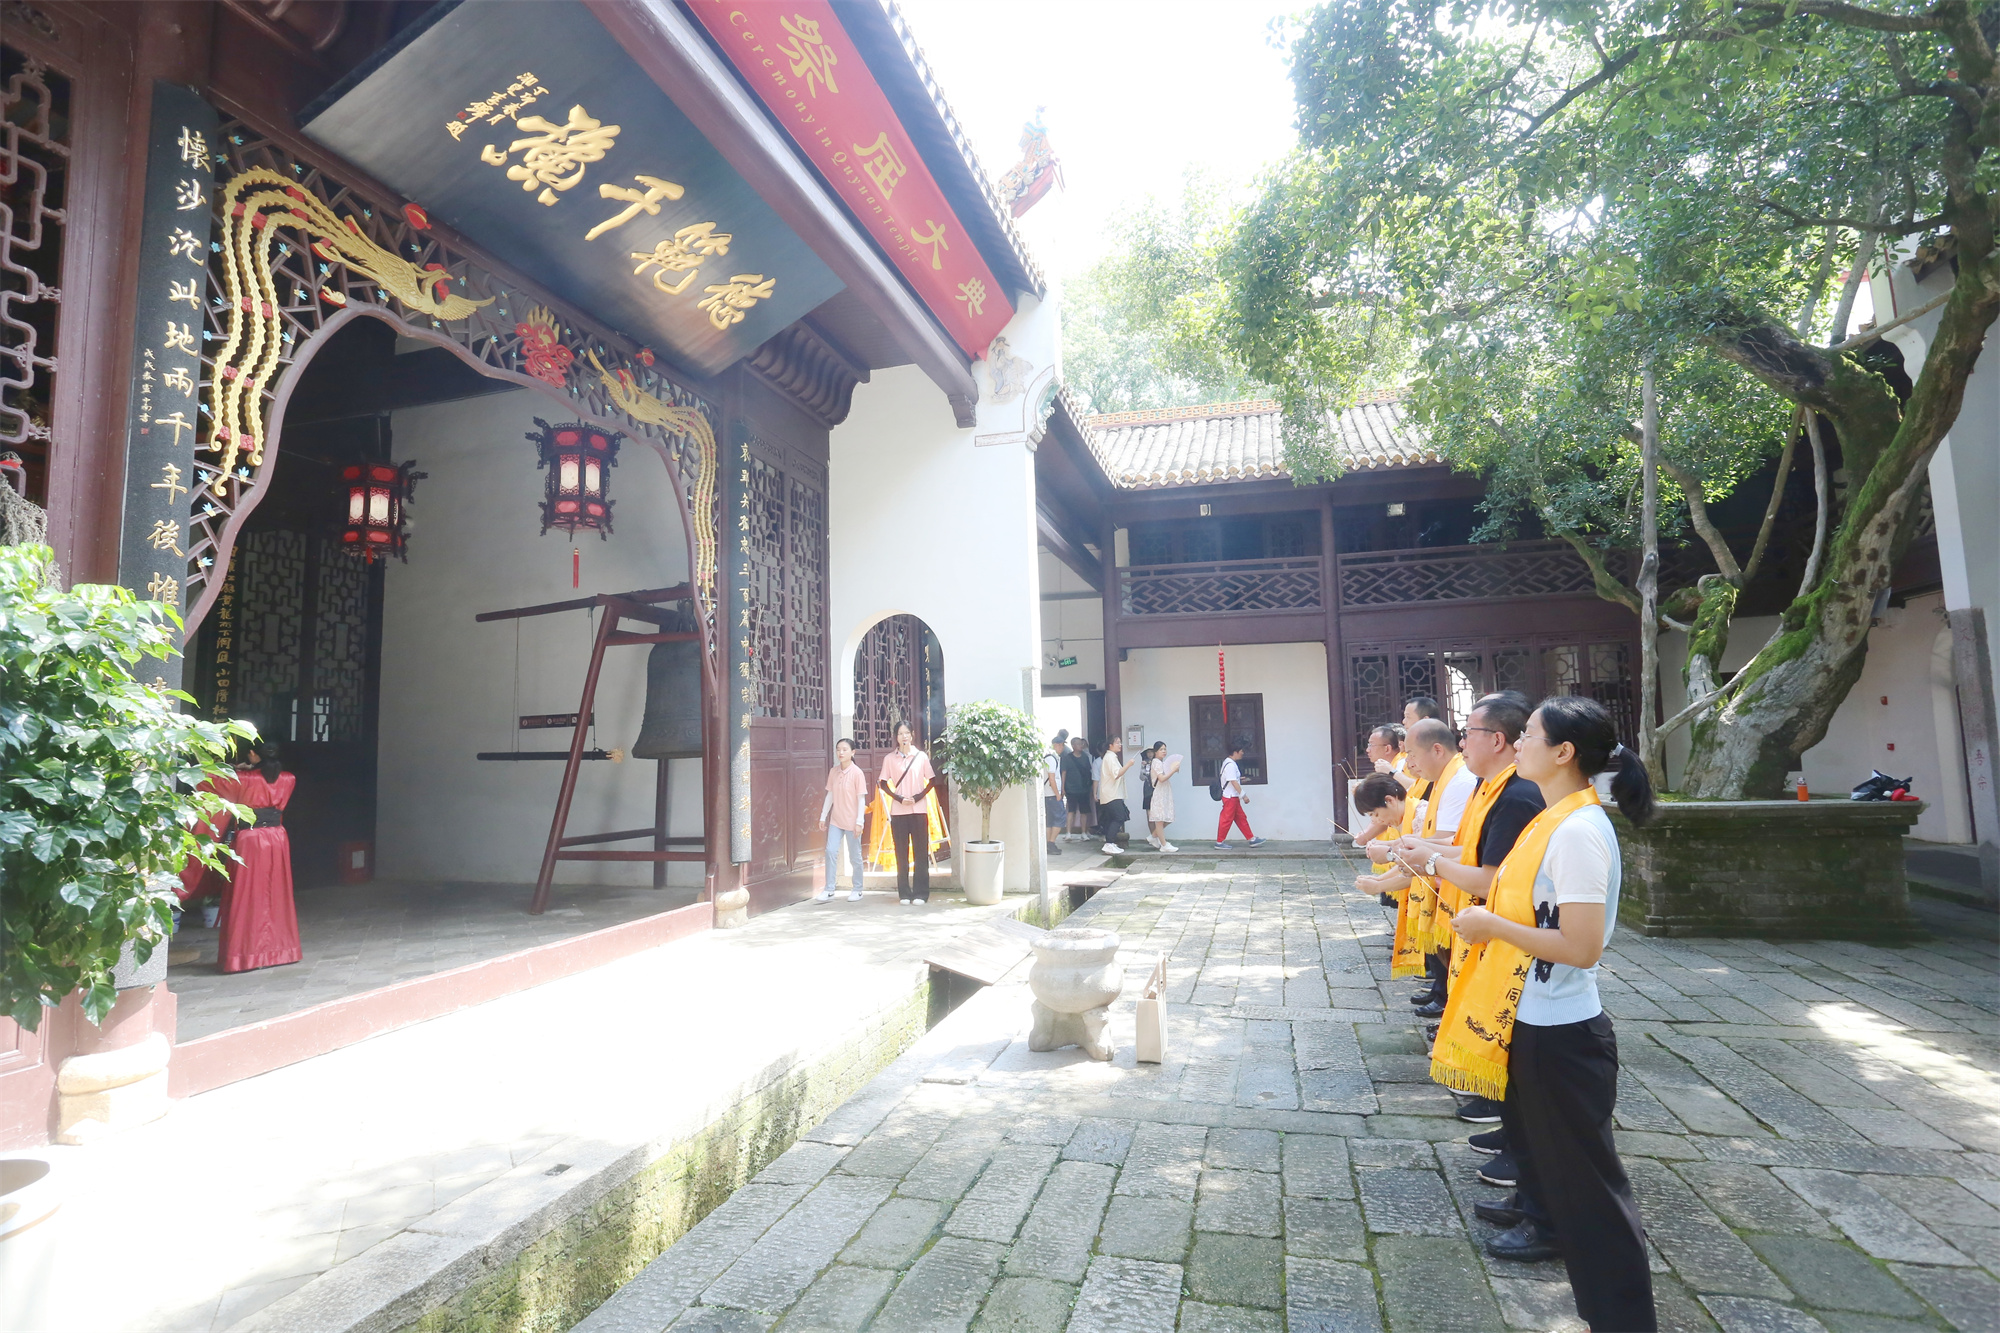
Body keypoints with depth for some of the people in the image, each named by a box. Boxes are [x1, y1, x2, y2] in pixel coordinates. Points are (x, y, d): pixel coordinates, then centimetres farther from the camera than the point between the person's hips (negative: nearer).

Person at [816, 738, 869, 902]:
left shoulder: (857, 773, -11)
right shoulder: (833, 772, 4)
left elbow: (861, 799, -10)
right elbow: (830, 795, 11)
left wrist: (859, 822, -12)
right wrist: (823, 816, 9)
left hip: (852, 821, -4)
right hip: (835, 820, 4)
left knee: (854, 857, 6)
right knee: (831, 851, -6)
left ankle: (857, 890, 20)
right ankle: (828, 890, 0)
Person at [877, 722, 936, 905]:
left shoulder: (921, 756, 3)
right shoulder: (889, 758, 3)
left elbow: (932, 780, 6)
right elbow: (883, 783, 6)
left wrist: (918, 796, -8)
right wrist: (899, 798, -7)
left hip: (919, 811, 0)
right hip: (898, 812, 0)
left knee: (921, 853, 1)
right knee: (901, 854, 4)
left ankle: (921, 893, 7)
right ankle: (904, 893, 10)